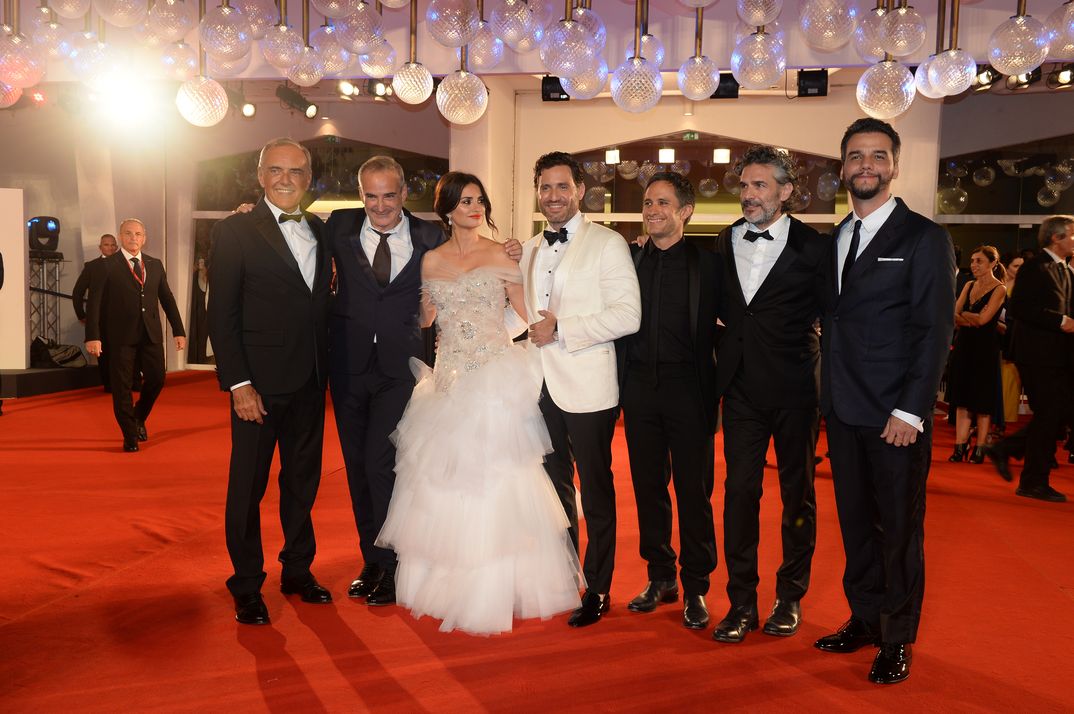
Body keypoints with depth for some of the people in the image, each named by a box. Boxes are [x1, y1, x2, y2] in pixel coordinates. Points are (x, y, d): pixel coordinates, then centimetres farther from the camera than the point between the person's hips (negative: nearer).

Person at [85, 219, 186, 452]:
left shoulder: (155, 265, 10)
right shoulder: (107, 266, -2)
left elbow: (167, 299, 13)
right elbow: (94, 303, -7)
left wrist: (179, 330, 9)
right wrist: (93, 336, -15)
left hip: (151, 334, 3)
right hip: (121, 336, -3)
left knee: (156, 380, 2)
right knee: (122, 387, 2)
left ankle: (139, 417, 31)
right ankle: (130, 436, 15)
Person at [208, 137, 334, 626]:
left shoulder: (320, 231, 10)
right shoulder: (235, 231, -6)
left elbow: (320, 305, 11)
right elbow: (222, 316, -9)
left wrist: (325, 370, 4)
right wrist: (239, 384, -15)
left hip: (310, 383, 5)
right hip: (260, 383, -5)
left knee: (303, 481, 15)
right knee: (248, 487, 6)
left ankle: (298, 570, 31)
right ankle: (247, 586, 22)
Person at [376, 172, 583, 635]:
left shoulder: (500, 256, 2)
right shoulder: (431, 261, 9)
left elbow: (526, 313, 1)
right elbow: (426, 320, 15)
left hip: (497, 377, -3)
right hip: (450, 380, 3)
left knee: (495, 480, -3)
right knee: (446, 480, 7)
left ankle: (499, 588, 10)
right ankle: (451, 582, 23)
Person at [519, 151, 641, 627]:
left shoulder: (607, 244, -5)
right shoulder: (529, 250, 15)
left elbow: (628, 315, -15)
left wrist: (561, 329, -18)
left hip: (586, 389, -6)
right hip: (540, 387, 6)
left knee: (596, 493, 4)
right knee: (554, 485, 16)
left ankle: (597, 590, 17)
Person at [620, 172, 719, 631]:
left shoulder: (707, 263, -2)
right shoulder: (629, 260, 9)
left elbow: (718, 330, -5)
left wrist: (714, 392, -12)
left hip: (688, 388, -3)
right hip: (640, 388, 4)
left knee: (694, 489, 4)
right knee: (648, 486, 10)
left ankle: (696, 587, 17)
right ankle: (660, 577, 25)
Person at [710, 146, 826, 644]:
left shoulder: (813, 248, -7)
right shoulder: (724, 243, 6)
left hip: (795, 388, -3)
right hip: (742, 387, 3)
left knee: (797, 492, 11)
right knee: (739, 491, 3)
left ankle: (790, 596, 27)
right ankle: (741, 603, 14)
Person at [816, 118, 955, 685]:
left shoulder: (923, 238, -4)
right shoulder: (833, 240, 12)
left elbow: (935, 331, -10)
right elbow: (832, 324, 12)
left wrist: (910, 411, -15)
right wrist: (828, 397, 4)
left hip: (895, 416, -5)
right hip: (843, 413, 5)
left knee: (900, 528, 7)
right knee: (856, 523, 14)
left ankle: (898, 638, 22)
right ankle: (864, 620, 29)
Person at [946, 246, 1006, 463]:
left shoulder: (999, 289, -6)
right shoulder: (969, 286, 12)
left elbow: (983, 319, -15)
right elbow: (954, 317, 2)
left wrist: (963, 314, -2)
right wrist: (973, 319, -15)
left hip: (985, 348, -6)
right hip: (963, 345, 6)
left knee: (982, 402, 1)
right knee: (962, 399, 4)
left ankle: (980, 449, 8)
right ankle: (960, 447, 7)